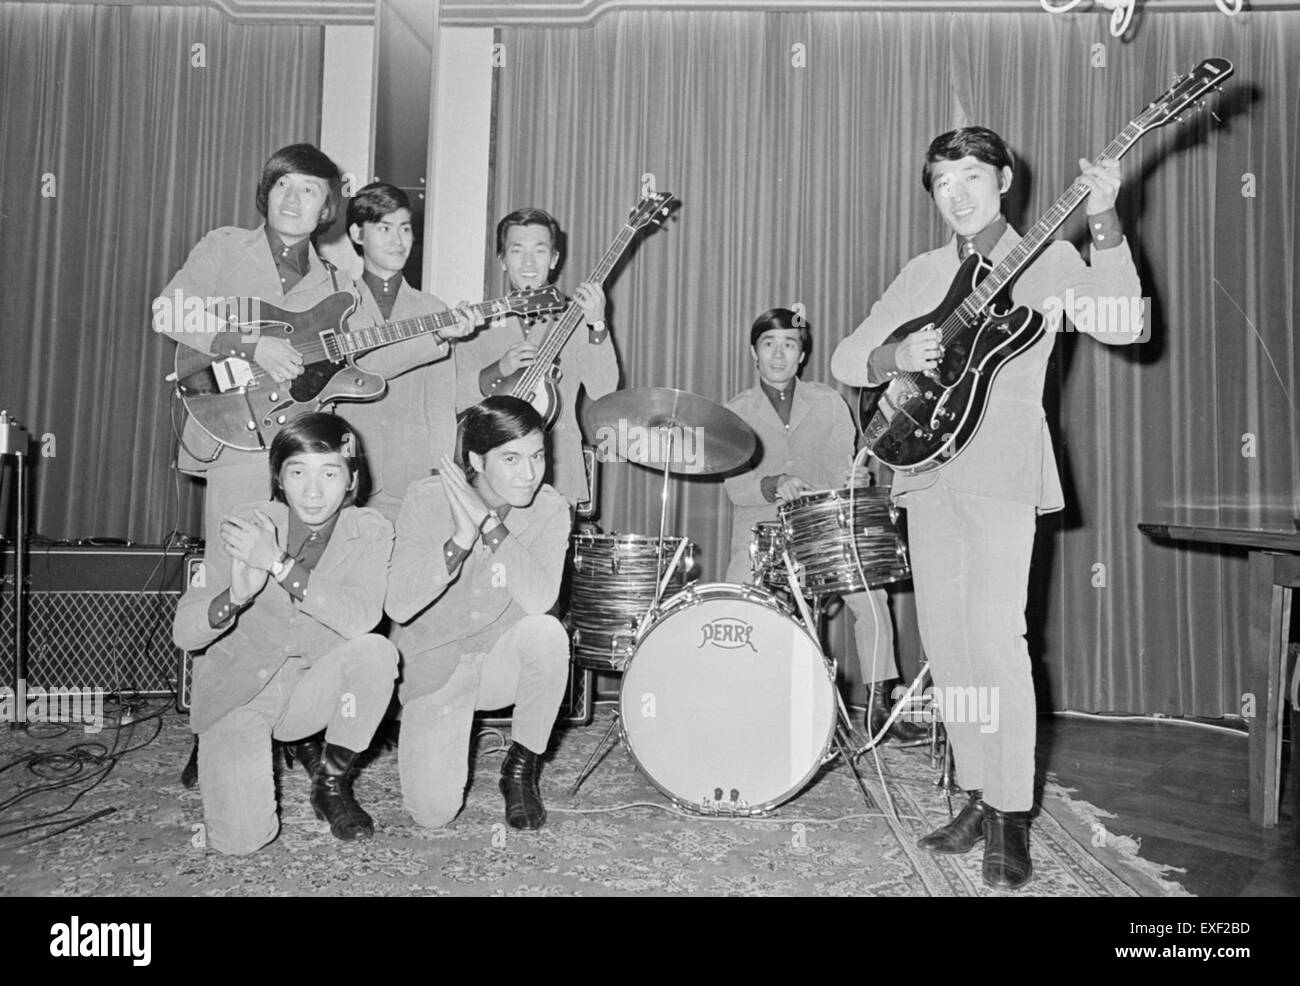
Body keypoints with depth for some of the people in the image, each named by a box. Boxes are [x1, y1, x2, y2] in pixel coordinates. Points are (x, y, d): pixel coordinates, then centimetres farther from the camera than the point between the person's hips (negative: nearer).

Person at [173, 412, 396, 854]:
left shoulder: (369, 531, -10)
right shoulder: (243, 527, -11)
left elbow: (363, 617, -28)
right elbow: (183, 633, -12)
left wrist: (279, 564, -32)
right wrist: (236, 595, -33)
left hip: (312, 692, 1)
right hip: (237, 693, 0)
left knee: (376, 651, -30)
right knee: (242, 838, -16)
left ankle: (332, 782, -4)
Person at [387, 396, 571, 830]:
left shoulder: (548, 507, -13)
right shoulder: (427, 499, -17)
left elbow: (540, 599, -29)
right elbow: (399, 607, -24)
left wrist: (489, 523, -32)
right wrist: (461, 539, -34)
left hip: (503, 660, 1)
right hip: (434, 664, -1)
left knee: (546, 632, -33)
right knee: (434, 811, -13)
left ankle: (522, 769, -8)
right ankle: (425, 735, 23)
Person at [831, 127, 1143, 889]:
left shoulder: (1049, 262, 5)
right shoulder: (922, 275, 17)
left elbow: (1125, 325, -11)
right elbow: (847, 359, 12)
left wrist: (1105, 225, -22)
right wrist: (896, 357, -9)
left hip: (1002, 470, -5)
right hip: (928, 468, 5)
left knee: (996, 637, -13)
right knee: (947, 643, 7)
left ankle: (1013, 817, 1)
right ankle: (980, 797, 21)